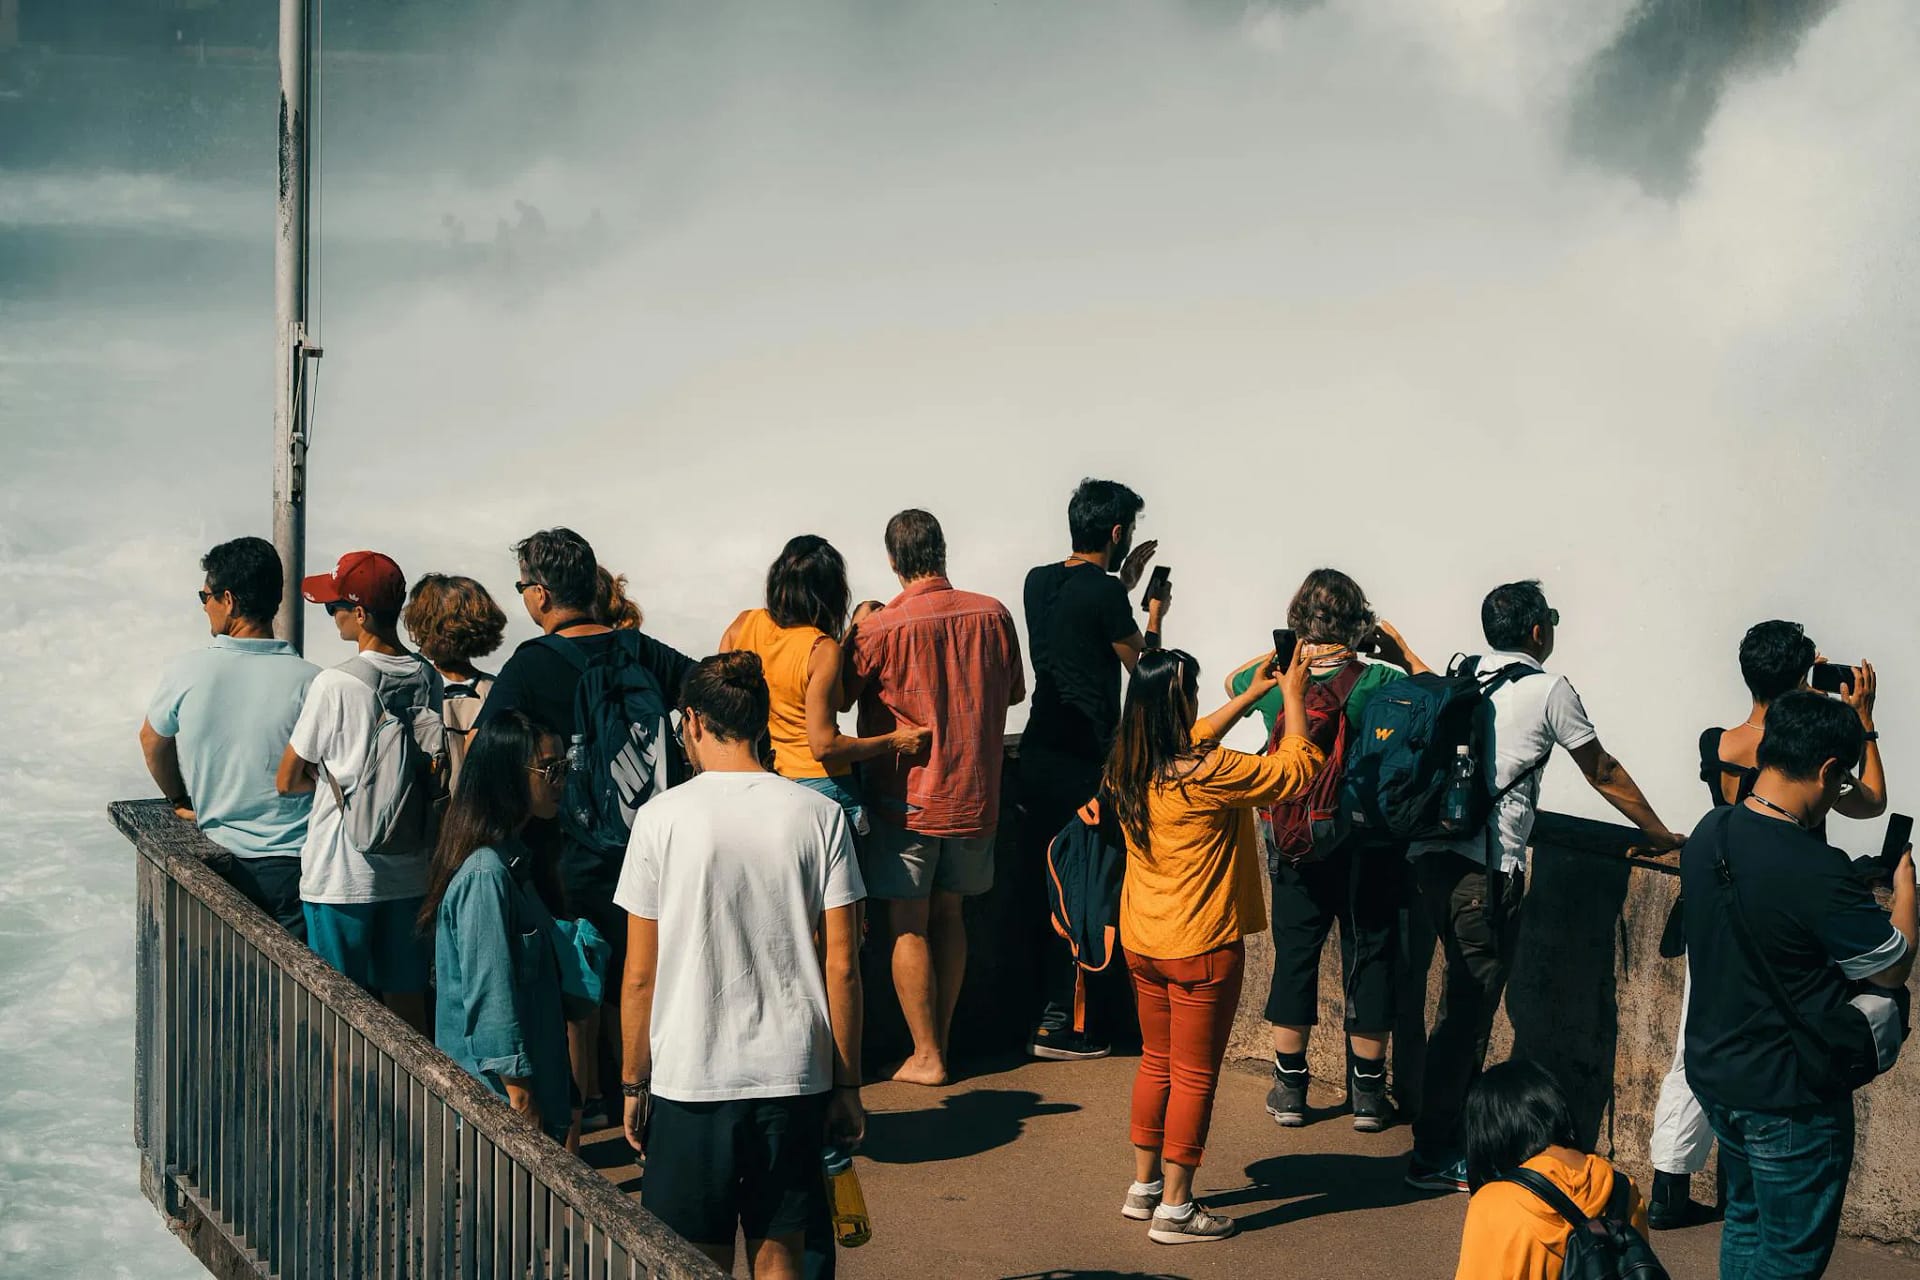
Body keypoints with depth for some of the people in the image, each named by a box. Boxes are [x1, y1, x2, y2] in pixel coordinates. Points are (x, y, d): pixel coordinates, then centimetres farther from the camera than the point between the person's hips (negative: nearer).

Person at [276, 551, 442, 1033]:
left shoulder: (335, 684, -16)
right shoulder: (428, 678, 0)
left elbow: (287, 780, -9)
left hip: (342, 876, -5)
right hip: (410, 870, 5)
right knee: (408, 1001, 12)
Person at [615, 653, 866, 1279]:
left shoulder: (663, 817, -6)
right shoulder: (819, 815, -1)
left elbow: (640, 976, -3)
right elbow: (842, 966, -1)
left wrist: (633, 1084, 8)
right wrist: (847, 1085, 8)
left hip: (691, 1079, -2)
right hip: (795, 1076, 2)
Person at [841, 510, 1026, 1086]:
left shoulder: (882, 627, -17)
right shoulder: (992, 614, -4)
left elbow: (842, 695, -4)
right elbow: (1014, 691, 11)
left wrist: (857, 628, 6)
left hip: (906, 796, -4)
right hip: (973, 792, 4)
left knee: (909, 926, 4)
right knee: (948, 914, 17)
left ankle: (927, 1056, 5)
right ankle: (941, 1041, 21)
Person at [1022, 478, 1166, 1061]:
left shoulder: (1039, 581, 9)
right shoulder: (1103, 593, -15)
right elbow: (1141, 663, -1)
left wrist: (1124, 583, 28)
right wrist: (1155, 614, 16)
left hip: (1039, 751, 8)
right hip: (1085, 759, -8)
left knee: (1041, 884, 14)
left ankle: (1040, 1010, 21)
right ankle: (1058, 1025, 1)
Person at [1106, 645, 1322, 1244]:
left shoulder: (1126, 766, -1)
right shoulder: (1206, 774, -23)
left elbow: (1189, 743, 20)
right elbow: (1296, 770, -13)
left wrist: (1250, 695, 21)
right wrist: (1293, 697, 0)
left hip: (1142, 944, 7)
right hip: (1201, 948, -7)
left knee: (1157, 1062, 21)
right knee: (1194, 1076, 3)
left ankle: (1144, 1186, 28)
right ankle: (1174, 1209, 8)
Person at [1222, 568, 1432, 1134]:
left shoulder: (1275, 678, -9)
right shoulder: (1381, 682, -15)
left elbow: (1234, 682, 15)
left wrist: (1284, 651, 13)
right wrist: (1403, 653, 4)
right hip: (1370, 848, -1)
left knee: (1294, 957, 12)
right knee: (1371, 958, 10)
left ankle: (1289, 1088, 19)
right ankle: (1368, 1092, 17)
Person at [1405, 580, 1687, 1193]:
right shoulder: (1549, 691, -2)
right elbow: (1604, 775, 8)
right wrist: (1659, 834, 21)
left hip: (1433, 853, 7)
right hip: (1486, 866, -7)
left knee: (1466, 1000, 17)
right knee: (1469, 1006, -3)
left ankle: (1455, 1129, 24)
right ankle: (1434, 1155, -1)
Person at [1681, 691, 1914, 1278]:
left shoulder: (1708, 834, -4)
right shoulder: (1817, 872, -29)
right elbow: (1894, 967, -14)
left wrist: (1859, 894, 13)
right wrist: (1904, 887, 2)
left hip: (1714, 1070, 8)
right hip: (1789, 1097, -8)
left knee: (1746, 1220, 24)